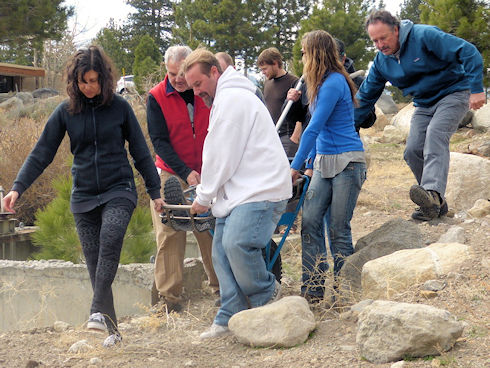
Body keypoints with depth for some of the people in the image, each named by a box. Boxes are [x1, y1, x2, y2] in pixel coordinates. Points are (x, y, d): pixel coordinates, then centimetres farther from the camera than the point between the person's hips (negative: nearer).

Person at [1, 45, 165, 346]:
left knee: (110, 239, -30)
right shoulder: (66, 112, 3)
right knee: (94, 261, 0)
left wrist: (155, 191, 8)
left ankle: (99, 311, -30)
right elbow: (42, 154, 5)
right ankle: (112, 330, 7)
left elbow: (140, 151, 7)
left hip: (119, 190, -2)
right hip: (84, 196, 2)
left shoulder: (119, 107, 0)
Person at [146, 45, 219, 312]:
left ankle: (221, 287, 19)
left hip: (207, 173, 2)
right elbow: (159, 141, -9)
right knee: (170, 235, -4)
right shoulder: (157, 98, -6)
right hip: (171, 174, -2)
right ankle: (170, 297, 1)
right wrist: (186, 173, -17)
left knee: (212, 232, 5)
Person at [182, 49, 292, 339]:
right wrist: (208, 194, 20)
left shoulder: (232, 99, -11)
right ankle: (230, 318, 8)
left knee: (238, 244, -24)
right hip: (240, 192, 11)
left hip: (261, 190, -11)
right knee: (222, 250, 5)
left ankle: (268, 298, -2)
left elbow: (221, 155, -12)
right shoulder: (225, 99, 25)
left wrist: (204, 197, -3)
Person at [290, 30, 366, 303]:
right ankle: (314, 289, 2)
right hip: (324, 164, 9)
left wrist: (296, 166, -14)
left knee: (338, 229, -4)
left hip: (347, 163, -9)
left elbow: (314, 128, -17)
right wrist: (310, 159, 22)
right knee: (310, 222, 0)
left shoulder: (334, 83, -15)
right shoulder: (323, 83, 15)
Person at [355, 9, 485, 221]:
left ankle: (433, 192, -49)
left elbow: (469, 53, -24)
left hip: (453, 93, -7)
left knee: (435, 134, -31)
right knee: (413, 151, -8)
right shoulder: (381, 61, -1)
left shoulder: (425, 36, -22)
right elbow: (365, 97, 9)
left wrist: (476, 89, -29)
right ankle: (436, 204, 3)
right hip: (424, 105, 7)